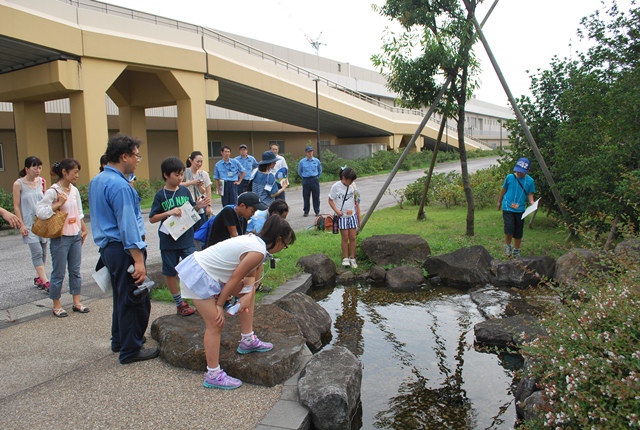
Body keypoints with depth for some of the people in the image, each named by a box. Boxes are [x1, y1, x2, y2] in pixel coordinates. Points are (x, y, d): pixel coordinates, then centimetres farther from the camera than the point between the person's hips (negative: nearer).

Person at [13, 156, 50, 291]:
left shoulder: (42, 181, 5)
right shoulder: (18, 184, -6)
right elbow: (16, 206, -5)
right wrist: (21, 224, -8)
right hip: (29, 223, -4)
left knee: (43, 252, 8)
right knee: (37, 252, -10)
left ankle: (38, 277, 22)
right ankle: (45, 282, -9)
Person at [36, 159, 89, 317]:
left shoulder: (74, 190, 6)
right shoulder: (53, 191, -14)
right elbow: (39, 211, -21)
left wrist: (83, 229, 14)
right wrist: (59, 204, -21)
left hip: (75, 236, 6)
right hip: (60, 238, -6)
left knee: (75, 270, 13)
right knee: (59, 273, 5)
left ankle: (76, 302, 23)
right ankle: (57, 306, 19)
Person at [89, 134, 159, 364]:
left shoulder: (97, 181, 11)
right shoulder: (119, 185, -20)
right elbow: (127, 225, -24)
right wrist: (138, 261, -23)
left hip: (107, 247, 10)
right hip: (124, 250, -10)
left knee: (121, 297, 22)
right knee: (135, 300, 2)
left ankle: (119, 341, 37)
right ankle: (131, 350, 13)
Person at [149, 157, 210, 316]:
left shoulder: (185, 191, 2)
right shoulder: (160, 195, -7)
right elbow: (152, 218, -7)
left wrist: (198, 206, -8)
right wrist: (169, 213, -21)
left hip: (187, 239, 2)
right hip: (168, 241, -1)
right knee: (170, 273, 9)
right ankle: (179, 303, 25)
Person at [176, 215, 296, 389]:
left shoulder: (255, 239, 5)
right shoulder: (258, 251, -23)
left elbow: (250, 276, 6)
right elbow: (235, 279, -18)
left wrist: (247, 294, -10)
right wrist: (220, 305, -8)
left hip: (208, 270, 10)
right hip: (198, 276, -10)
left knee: (249, 291, 16)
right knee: (215, 324, -6)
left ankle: (248, 341, 25)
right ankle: (213, 376, 5)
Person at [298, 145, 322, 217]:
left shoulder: (316, 161, 1)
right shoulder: (302, 162, -2)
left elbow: (320, 170, 16)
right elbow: (299, 171, 13)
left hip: (315, 180, 0)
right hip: (306, 181, 0)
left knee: (316, 196, 3)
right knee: (306, 197, 4)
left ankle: (317, 211, 13)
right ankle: (306, 212, 14)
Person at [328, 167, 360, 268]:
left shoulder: (353, 185, 0)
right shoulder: (336, 186, -12)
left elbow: (355, 198, 10)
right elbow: (330, 200, -5)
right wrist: (337, 211, -18)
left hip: (352, 215, 4)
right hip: (341, 216, -3)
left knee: (353, 237, 6)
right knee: (345, 238, 2)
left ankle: (352, 258, 17)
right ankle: (345, 258, 16)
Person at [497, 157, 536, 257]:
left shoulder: (530, 181, -3)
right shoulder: (510, 177, -5)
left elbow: (530, 194, 4)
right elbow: (504, 189, 9)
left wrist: (532, 203, -16)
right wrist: (499, 201, 19)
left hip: (520, 210, 2)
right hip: (507, 208, -2)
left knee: (518, 232, 10)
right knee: (509, 229, -15)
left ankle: (516, 250, 28)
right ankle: (507, 246, 11)